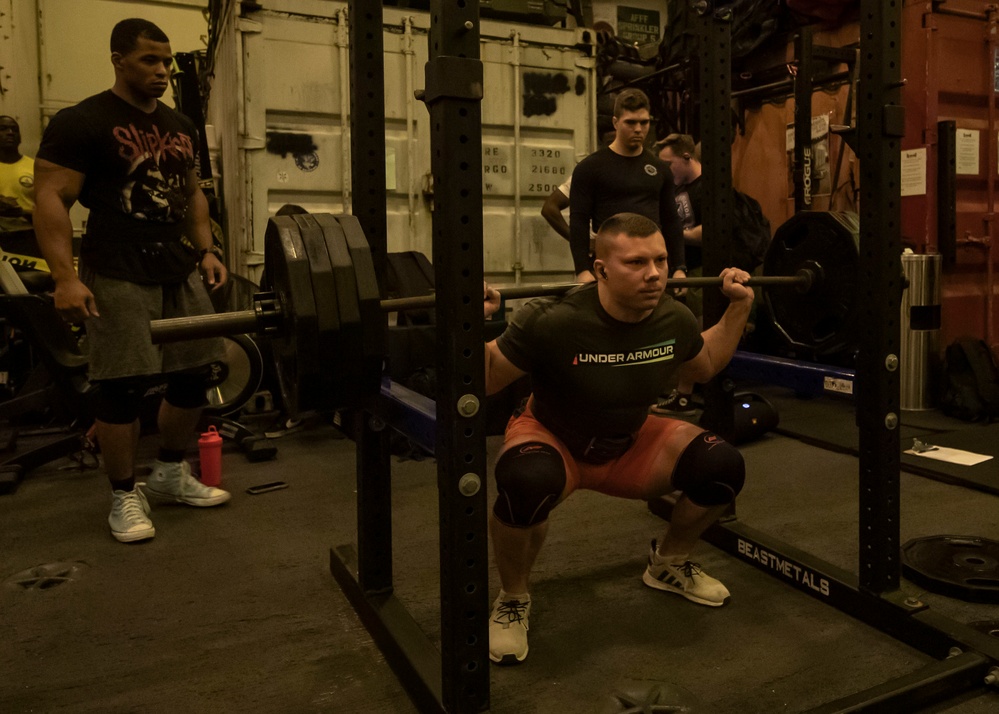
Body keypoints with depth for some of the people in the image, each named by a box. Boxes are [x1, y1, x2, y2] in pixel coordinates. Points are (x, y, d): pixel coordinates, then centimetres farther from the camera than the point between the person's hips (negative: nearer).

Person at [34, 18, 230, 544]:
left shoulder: (179, 126, 14)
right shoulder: (81, 123, -7)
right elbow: (50, 199, -12)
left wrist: (206, 250, 12)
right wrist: (65, 277, -21)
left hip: (180, 269, 7)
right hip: (119, 274, -7)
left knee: (195, 375, 9)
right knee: (123, 386, -3)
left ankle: (171, 473, 27)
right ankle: (125, 496, 13)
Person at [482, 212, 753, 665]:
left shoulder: (673, 320, -15)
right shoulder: (555, 323, -32)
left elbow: (706, 366, 10)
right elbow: (486, 380, -21)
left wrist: (738, 307, 1)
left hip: (629, 443, 5)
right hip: (553, 439, -5)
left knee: (723, 468, -14)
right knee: (528, 484, -39)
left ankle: (669, 563, 17)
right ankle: (513, 601, -8)